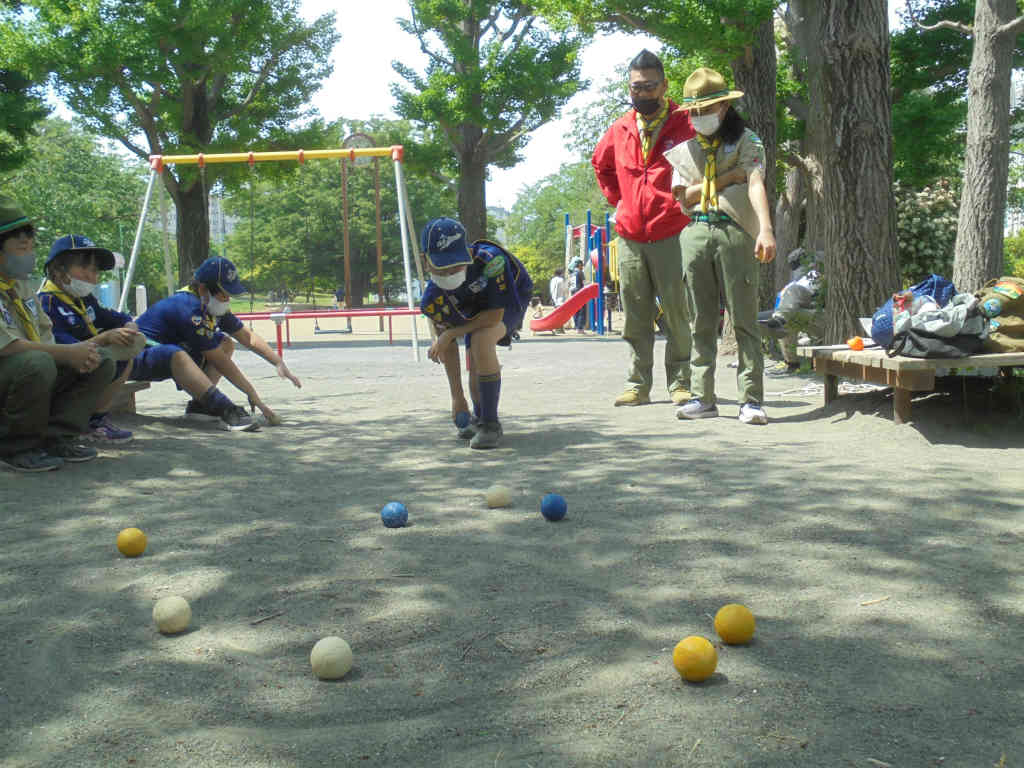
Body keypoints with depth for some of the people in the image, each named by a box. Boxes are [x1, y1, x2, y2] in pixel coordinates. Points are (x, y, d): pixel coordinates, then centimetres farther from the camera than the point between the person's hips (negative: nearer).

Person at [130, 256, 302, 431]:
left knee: (226, 344, 5)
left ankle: (199, 404, -11)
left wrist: (279, 363, -3)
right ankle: (226, 410, -45)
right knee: (176, 354, -40)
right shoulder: (190, 309, -27)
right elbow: (220, 362, -24)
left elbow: (247, 337, 7)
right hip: (140, 356, -10)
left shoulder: (213, 304, 0)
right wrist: (252, 394, -19)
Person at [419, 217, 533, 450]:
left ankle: (491, 425, -21)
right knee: (475, 371, -2)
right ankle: (479, 418, 35)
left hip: (510, 303, -4)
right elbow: (448, 348, -15)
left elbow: (496, 315, -34)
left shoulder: (490, 260, -43)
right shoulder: (434, 297, -28)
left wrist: (450, 334, -32)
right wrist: (457, 396, -14)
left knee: (481, 340, -31)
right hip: (475, 310, 4)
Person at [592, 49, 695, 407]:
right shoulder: (620, 130, 12)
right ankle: (638, 384, 13)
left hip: (671, 236, -4)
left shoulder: (685, 126, -1)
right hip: (630, 237, 4)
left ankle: (681, 383, 7)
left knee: (678, 313, -2)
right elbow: (600, 165, 30)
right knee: (635, 318, 7)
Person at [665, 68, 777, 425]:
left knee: (745, 320, -6)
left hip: (735, 232, -3)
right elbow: (683, 196, 9)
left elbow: (755, 184, -8)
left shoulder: (746, 141, 8)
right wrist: (727, 178, 0)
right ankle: (703, 397, 8)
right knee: (702, 322, 4)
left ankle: (751, 399, -6)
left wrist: (766, 228, -23)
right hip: (695, 232, 4)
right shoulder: (684, 149, 20)